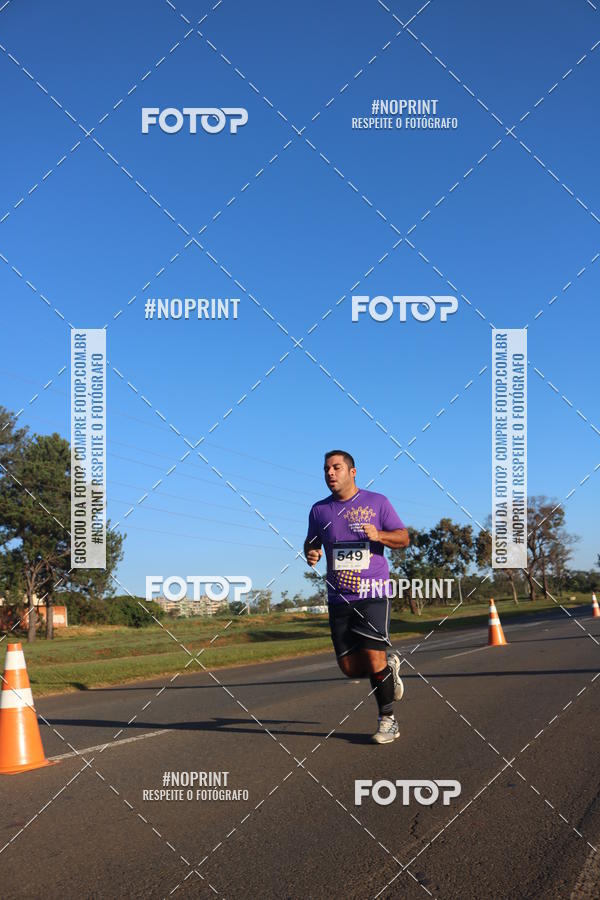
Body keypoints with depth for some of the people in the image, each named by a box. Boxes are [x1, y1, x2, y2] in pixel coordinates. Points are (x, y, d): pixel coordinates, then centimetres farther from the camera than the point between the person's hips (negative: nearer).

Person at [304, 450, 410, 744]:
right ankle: (389, 665, 32)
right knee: (350, 667, 1)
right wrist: (311, 553, -2)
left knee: (373, 659, -13)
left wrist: (378, 535, -16)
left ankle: (388, 720, 5)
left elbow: (403, 537, 4)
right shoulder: (319, 510, 10)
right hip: (338, 598, 4)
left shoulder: (377, 502, 2)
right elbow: (312, 543, 22)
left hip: (372, 594, -4)